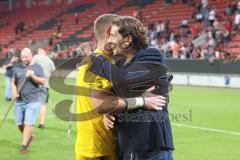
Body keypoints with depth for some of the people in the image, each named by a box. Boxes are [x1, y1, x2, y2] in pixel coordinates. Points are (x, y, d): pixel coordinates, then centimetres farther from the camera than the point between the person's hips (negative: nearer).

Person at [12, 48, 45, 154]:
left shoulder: (37, 68, 0)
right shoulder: (18, 68, 11)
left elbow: (43, 81, -9)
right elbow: (13, 82, 17)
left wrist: (32, 76, -22)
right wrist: (14, 91, -1)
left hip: (33, 101, -4)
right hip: (19, 101, 4)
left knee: (29, 123, -10)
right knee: (19, 124, 9)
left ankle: (24, 145, -3)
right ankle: (29, 137, 35)